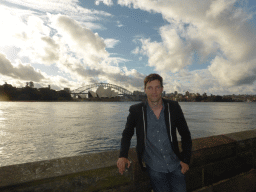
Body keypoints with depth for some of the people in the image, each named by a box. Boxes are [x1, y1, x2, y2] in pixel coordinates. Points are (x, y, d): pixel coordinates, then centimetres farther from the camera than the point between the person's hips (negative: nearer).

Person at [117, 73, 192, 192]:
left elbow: (185, 134, 6)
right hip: (154, 167, -2)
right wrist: (123, 155, -10)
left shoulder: (173, 107, -3)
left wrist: (186, 160, 3)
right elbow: (127, 134, 5)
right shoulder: (136, 111, -8)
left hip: (175, 164, 2)